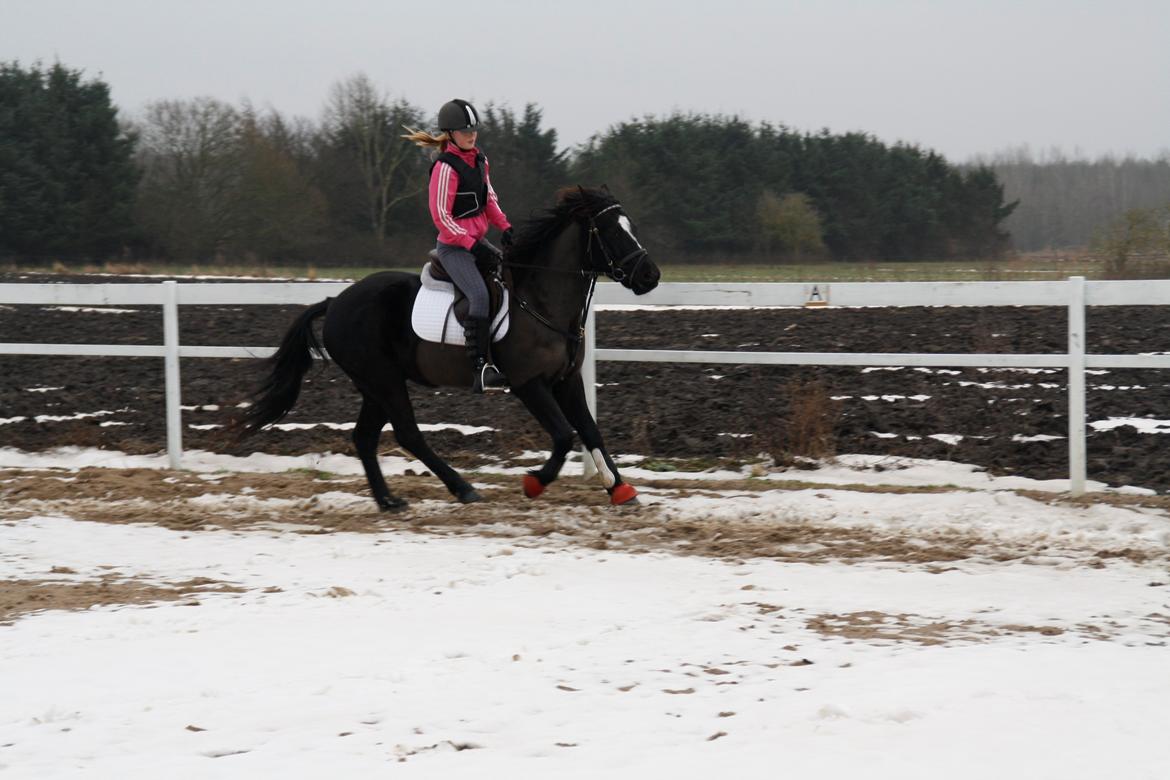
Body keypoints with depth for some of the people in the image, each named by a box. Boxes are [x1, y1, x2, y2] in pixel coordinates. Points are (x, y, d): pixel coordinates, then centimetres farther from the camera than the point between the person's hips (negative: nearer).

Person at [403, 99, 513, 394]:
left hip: (478, 241, 9)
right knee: (480, 295, -26)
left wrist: (505, 226, 3)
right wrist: (472, 245, -20)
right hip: (454, 246, -9)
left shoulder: (479, 160, 11)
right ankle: (481, 370, -31)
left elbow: (489, 198, 21)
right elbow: (441, 216, -18)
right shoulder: (446, 167, -16)